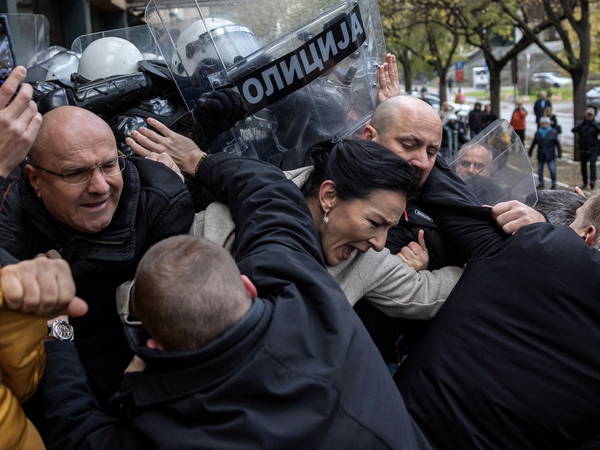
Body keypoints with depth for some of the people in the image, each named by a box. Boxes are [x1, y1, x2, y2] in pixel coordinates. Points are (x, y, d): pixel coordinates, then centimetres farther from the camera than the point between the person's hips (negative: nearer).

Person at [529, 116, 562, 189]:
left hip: (550, 156, -3)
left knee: (552, 170, -4)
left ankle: (554, 184, 9)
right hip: (540, 155, 3)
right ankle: (541, 183, 21)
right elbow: (533, 143, 15)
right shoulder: (537, 133, 5)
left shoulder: (553, 133, -1)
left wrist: (559, 153, -3)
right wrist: (530, 151, 19)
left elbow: (558, 144, 0)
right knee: (540, 170, 8)